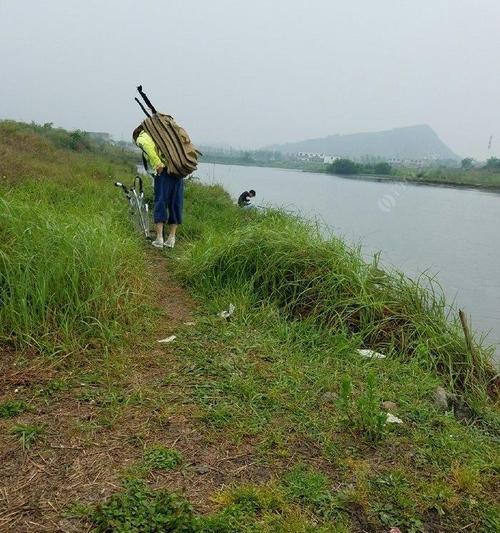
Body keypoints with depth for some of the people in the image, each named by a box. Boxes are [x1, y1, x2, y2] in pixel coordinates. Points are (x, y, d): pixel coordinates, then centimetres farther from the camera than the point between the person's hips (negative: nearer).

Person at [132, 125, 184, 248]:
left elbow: (147, 144, -16)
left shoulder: (141, 138, 10)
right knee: (175, 205, 9)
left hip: (164, 170, -6)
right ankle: (171, 238, 12)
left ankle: (159, 238, -1)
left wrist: (158, 163, -18)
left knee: (160, 203, 1)